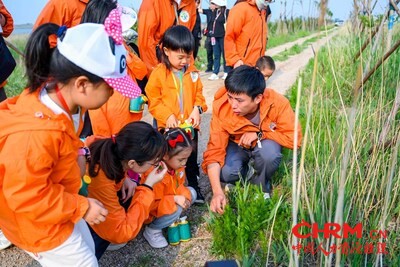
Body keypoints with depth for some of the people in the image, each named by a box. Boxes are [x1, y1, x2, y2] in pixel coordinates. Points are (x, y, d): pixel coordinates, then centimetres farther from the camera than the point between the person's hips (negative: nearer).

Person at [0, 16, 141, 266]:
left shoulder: (59, 98, -11)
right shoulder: (36, 135, -40)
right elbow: (26, 197, -29)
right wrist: (82, 207, -22)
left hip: (57, 204, 9)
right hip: (37, 221, -8)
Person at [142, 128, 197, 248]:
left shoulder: (177, 165, -12)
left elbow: (179, 185, 3)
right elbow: (151, 205, -31)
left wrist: (184, 195, -19)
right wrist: (175, 199, -33)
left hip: (169, 201, 8)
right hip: (151, 212, -8)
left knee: (191, 193, -4)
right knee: (176, 210, -31)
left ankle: (172, 217, 4)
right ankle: (152, 230, -7)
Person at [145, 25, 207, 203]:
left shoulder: (192, 72, 0)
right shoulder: (158, 73, -13)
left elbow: (198, 94, 7)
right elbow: (153, 100, -11)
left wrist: (197, 109, -11)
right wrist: (167, 116, -21)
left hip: (190, 125, 4)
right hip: (167, 126, -3)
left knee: (191, 158, 18)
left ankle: (194, 186, 36)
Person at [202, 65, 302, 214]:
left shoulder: (277, 103, -32)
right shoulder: (222, 108, -29)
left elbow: (294, 138, -26)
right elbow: (214, 151, -29)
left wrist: (259, 135, -33)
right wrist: (217, 192, -38)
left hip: (264, 143, 0)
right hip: (237, 145, 1)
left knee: (269, 152, -35)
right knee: (226, 173, -29)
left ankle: (262, 187, -3)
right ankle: (250, 171, 7)